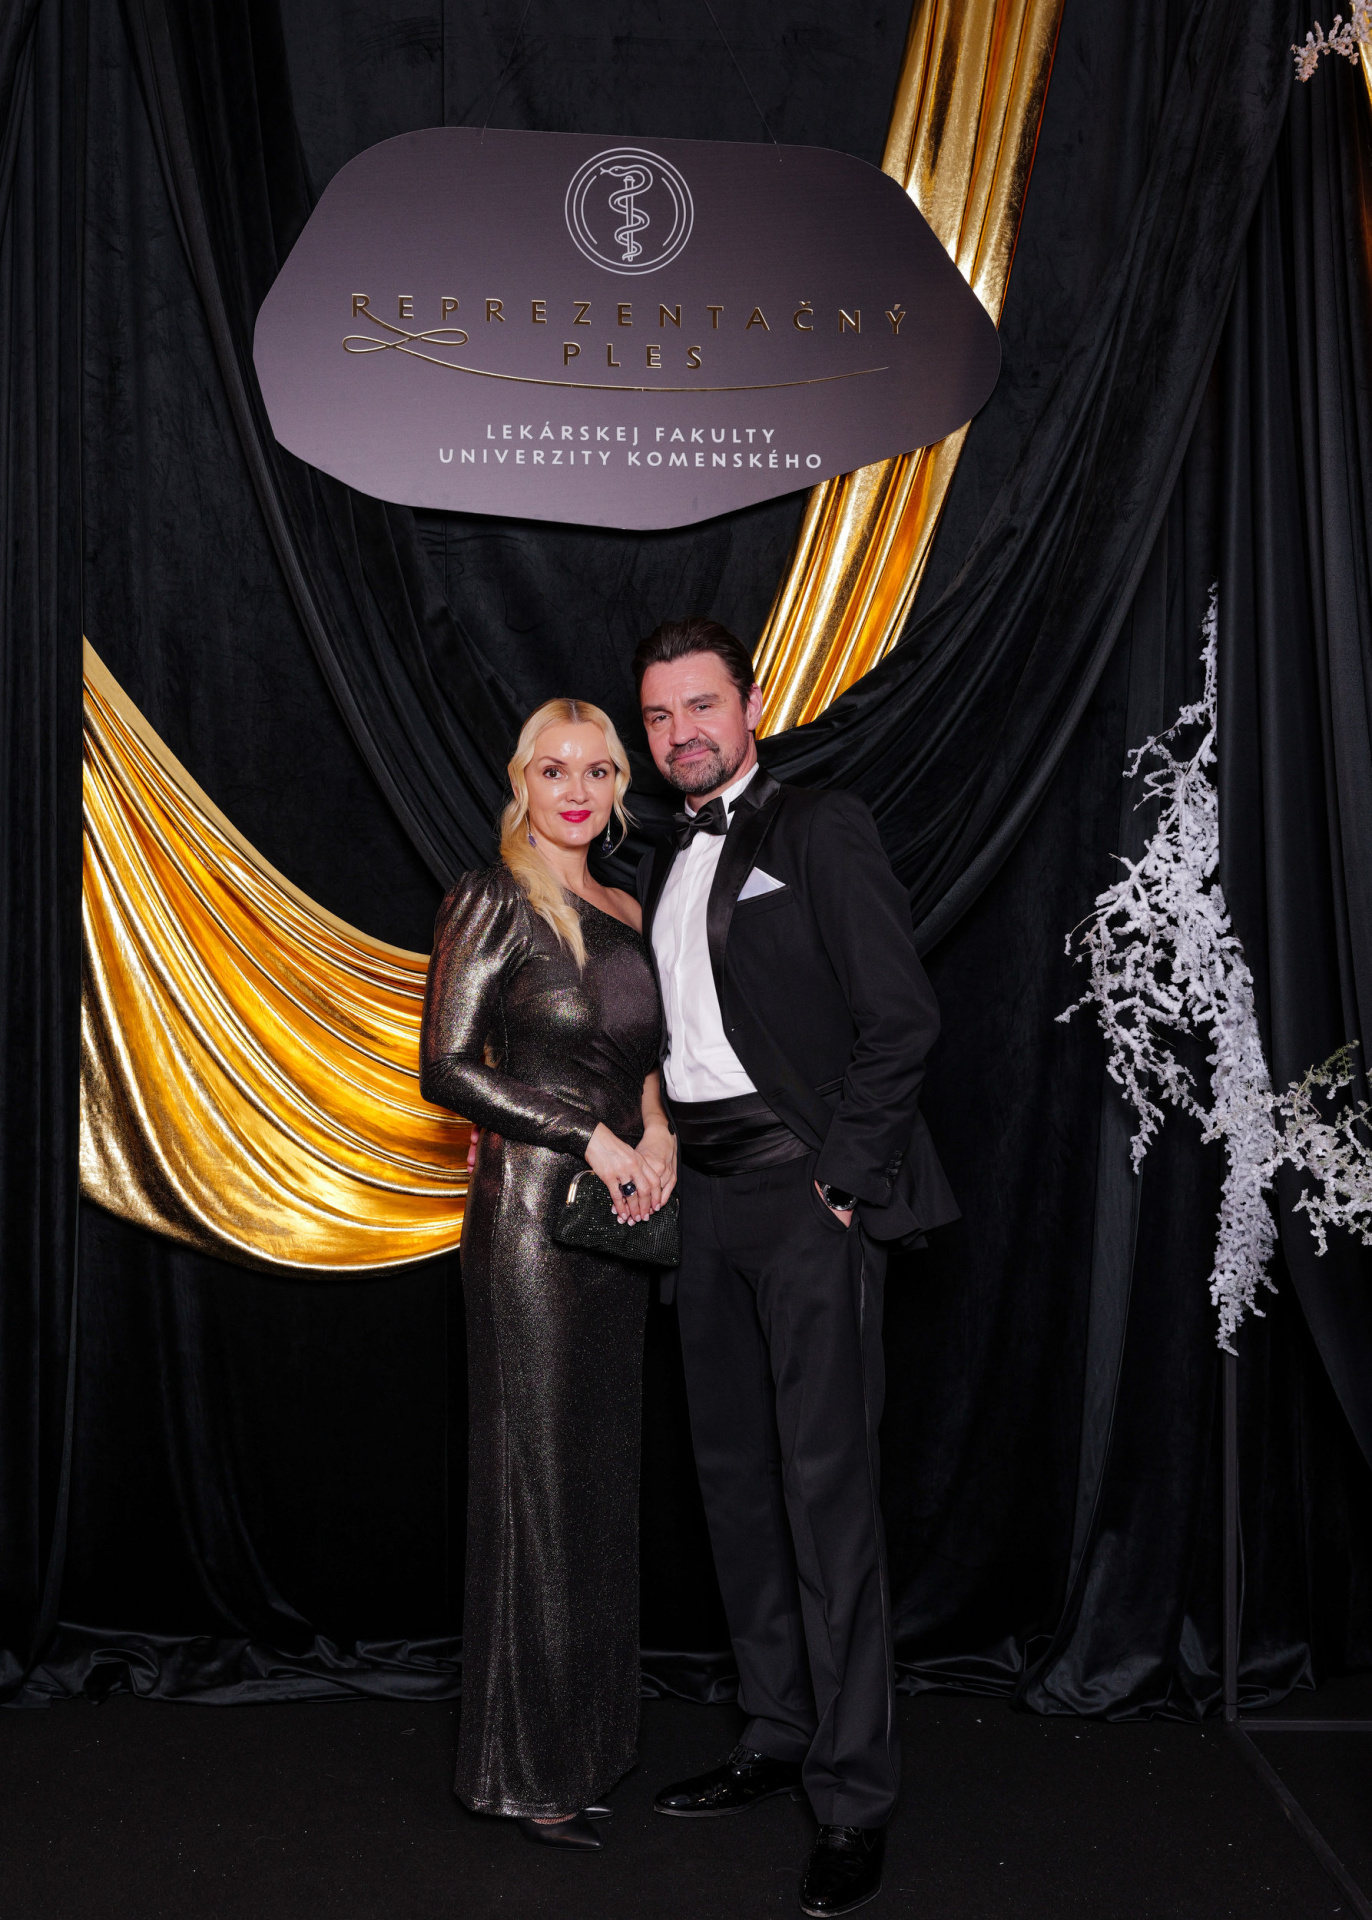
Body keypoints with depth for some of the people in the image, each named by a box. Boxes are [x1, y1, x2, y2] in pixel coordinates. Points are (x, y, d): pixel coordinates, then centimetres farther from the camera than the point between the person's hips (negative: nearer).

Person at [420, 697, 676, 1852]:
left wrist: (656, 1130, 0)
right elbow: (447, 1068, -13)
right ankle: (529, 1768, 15)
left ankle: (594, 1733, 28)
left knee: (606, 1475, 13)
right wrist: (592, 1138, -14)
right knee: (540, 1475, 0)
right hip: (529, 1213, -7)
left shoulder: (624, 913, 13)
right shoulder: (495, 902, -7)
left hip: (616, 1215, 7)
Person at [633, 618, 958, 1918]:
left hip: (805, 1187, -7)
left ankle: (853, 1796, 4)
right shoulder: (663, 865, 17)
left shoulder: (820, 831, -4)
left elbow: (901, 1017, -11)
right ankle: (777, 1736, 26)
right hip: (704, 1192, 7)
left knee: (825, 1480, -6)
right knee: (735, 1471, 12)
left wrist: (839, 1174, -14)